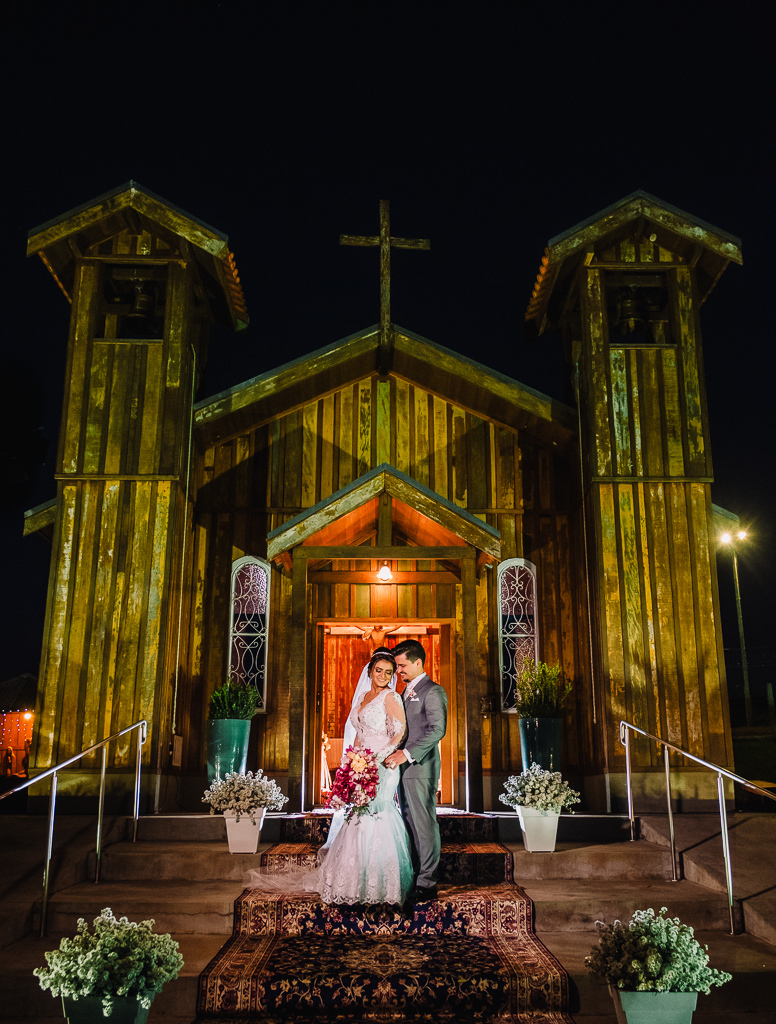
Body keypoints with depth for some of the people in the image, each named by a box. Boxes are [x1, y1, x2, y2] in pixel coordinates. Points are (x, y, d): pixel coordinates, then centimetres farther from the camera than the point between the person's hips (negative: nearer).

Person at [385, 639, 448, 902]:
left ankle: (427, 884, 5)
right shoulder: (406, 693, 20)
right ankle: (412, 878, 18)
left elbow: (437, 730, -19)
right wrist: (395, 754, 7)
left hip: (421, 768, -8)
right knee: (409, 823, 10)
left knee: (424, 824, -3)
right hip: (405, 768, 8)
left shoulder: (433, 691, -8)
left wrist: (406, 753, -21)